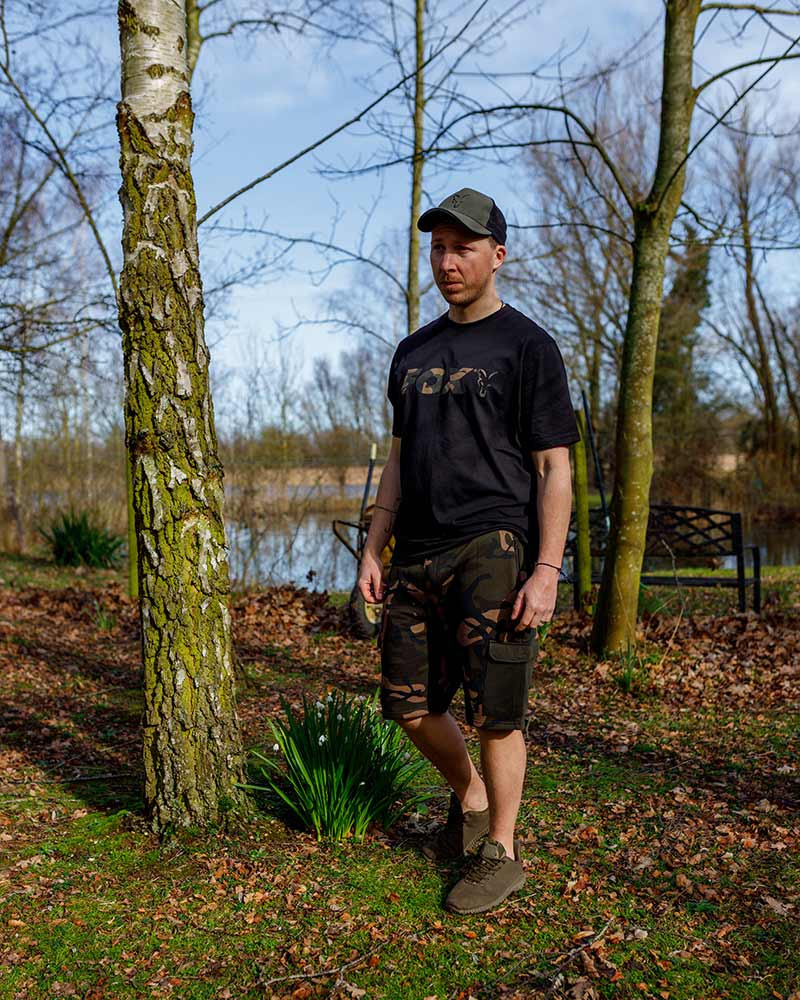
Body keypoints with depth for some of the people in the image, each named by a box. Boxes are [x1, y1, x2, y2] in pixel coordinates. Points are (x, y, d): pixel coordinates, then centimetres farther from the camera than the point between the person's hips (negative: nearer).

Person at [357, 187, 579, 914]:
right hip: (419, 555, 6)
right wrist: (374, 549, 13)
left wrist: (547, 570, -14)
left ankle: (501, 852, 16)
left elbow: (554, 469, -6)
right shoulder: (414, 352, 17)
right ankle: (470, 801, 34)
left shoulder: (527, 347, -2)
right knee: (409, 704, 9)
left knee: (495, 709, -1)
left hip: (493, 551, -6)